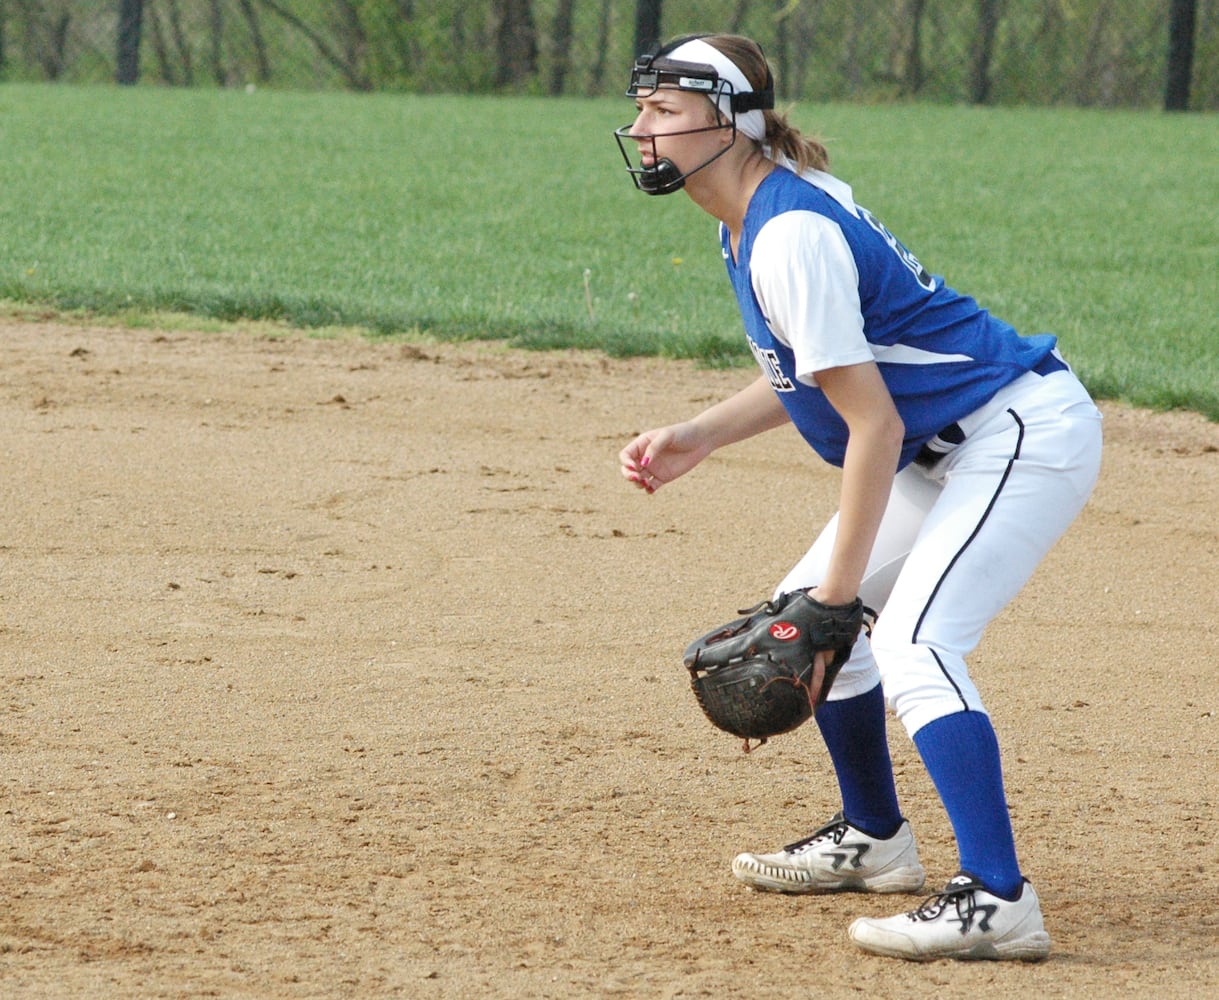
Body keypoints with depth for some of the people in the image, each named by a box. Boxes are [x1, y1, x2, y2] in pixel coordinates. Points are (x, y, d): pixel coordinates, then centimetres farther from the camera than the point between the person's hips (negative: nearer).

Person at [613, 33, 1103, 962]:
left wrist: (837, 593, -22)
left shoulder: (790, 237, -24)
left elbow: (873, 423, -26)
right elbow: (809, 370, 19)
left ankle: (999, 902, -31)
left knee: (912, 642, -26)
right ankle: (872, 840, 32)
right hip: (945, 450, 11)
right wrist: (700, 435, 7)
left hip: (1026, 433, -11)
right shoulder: (754, 221, 6)